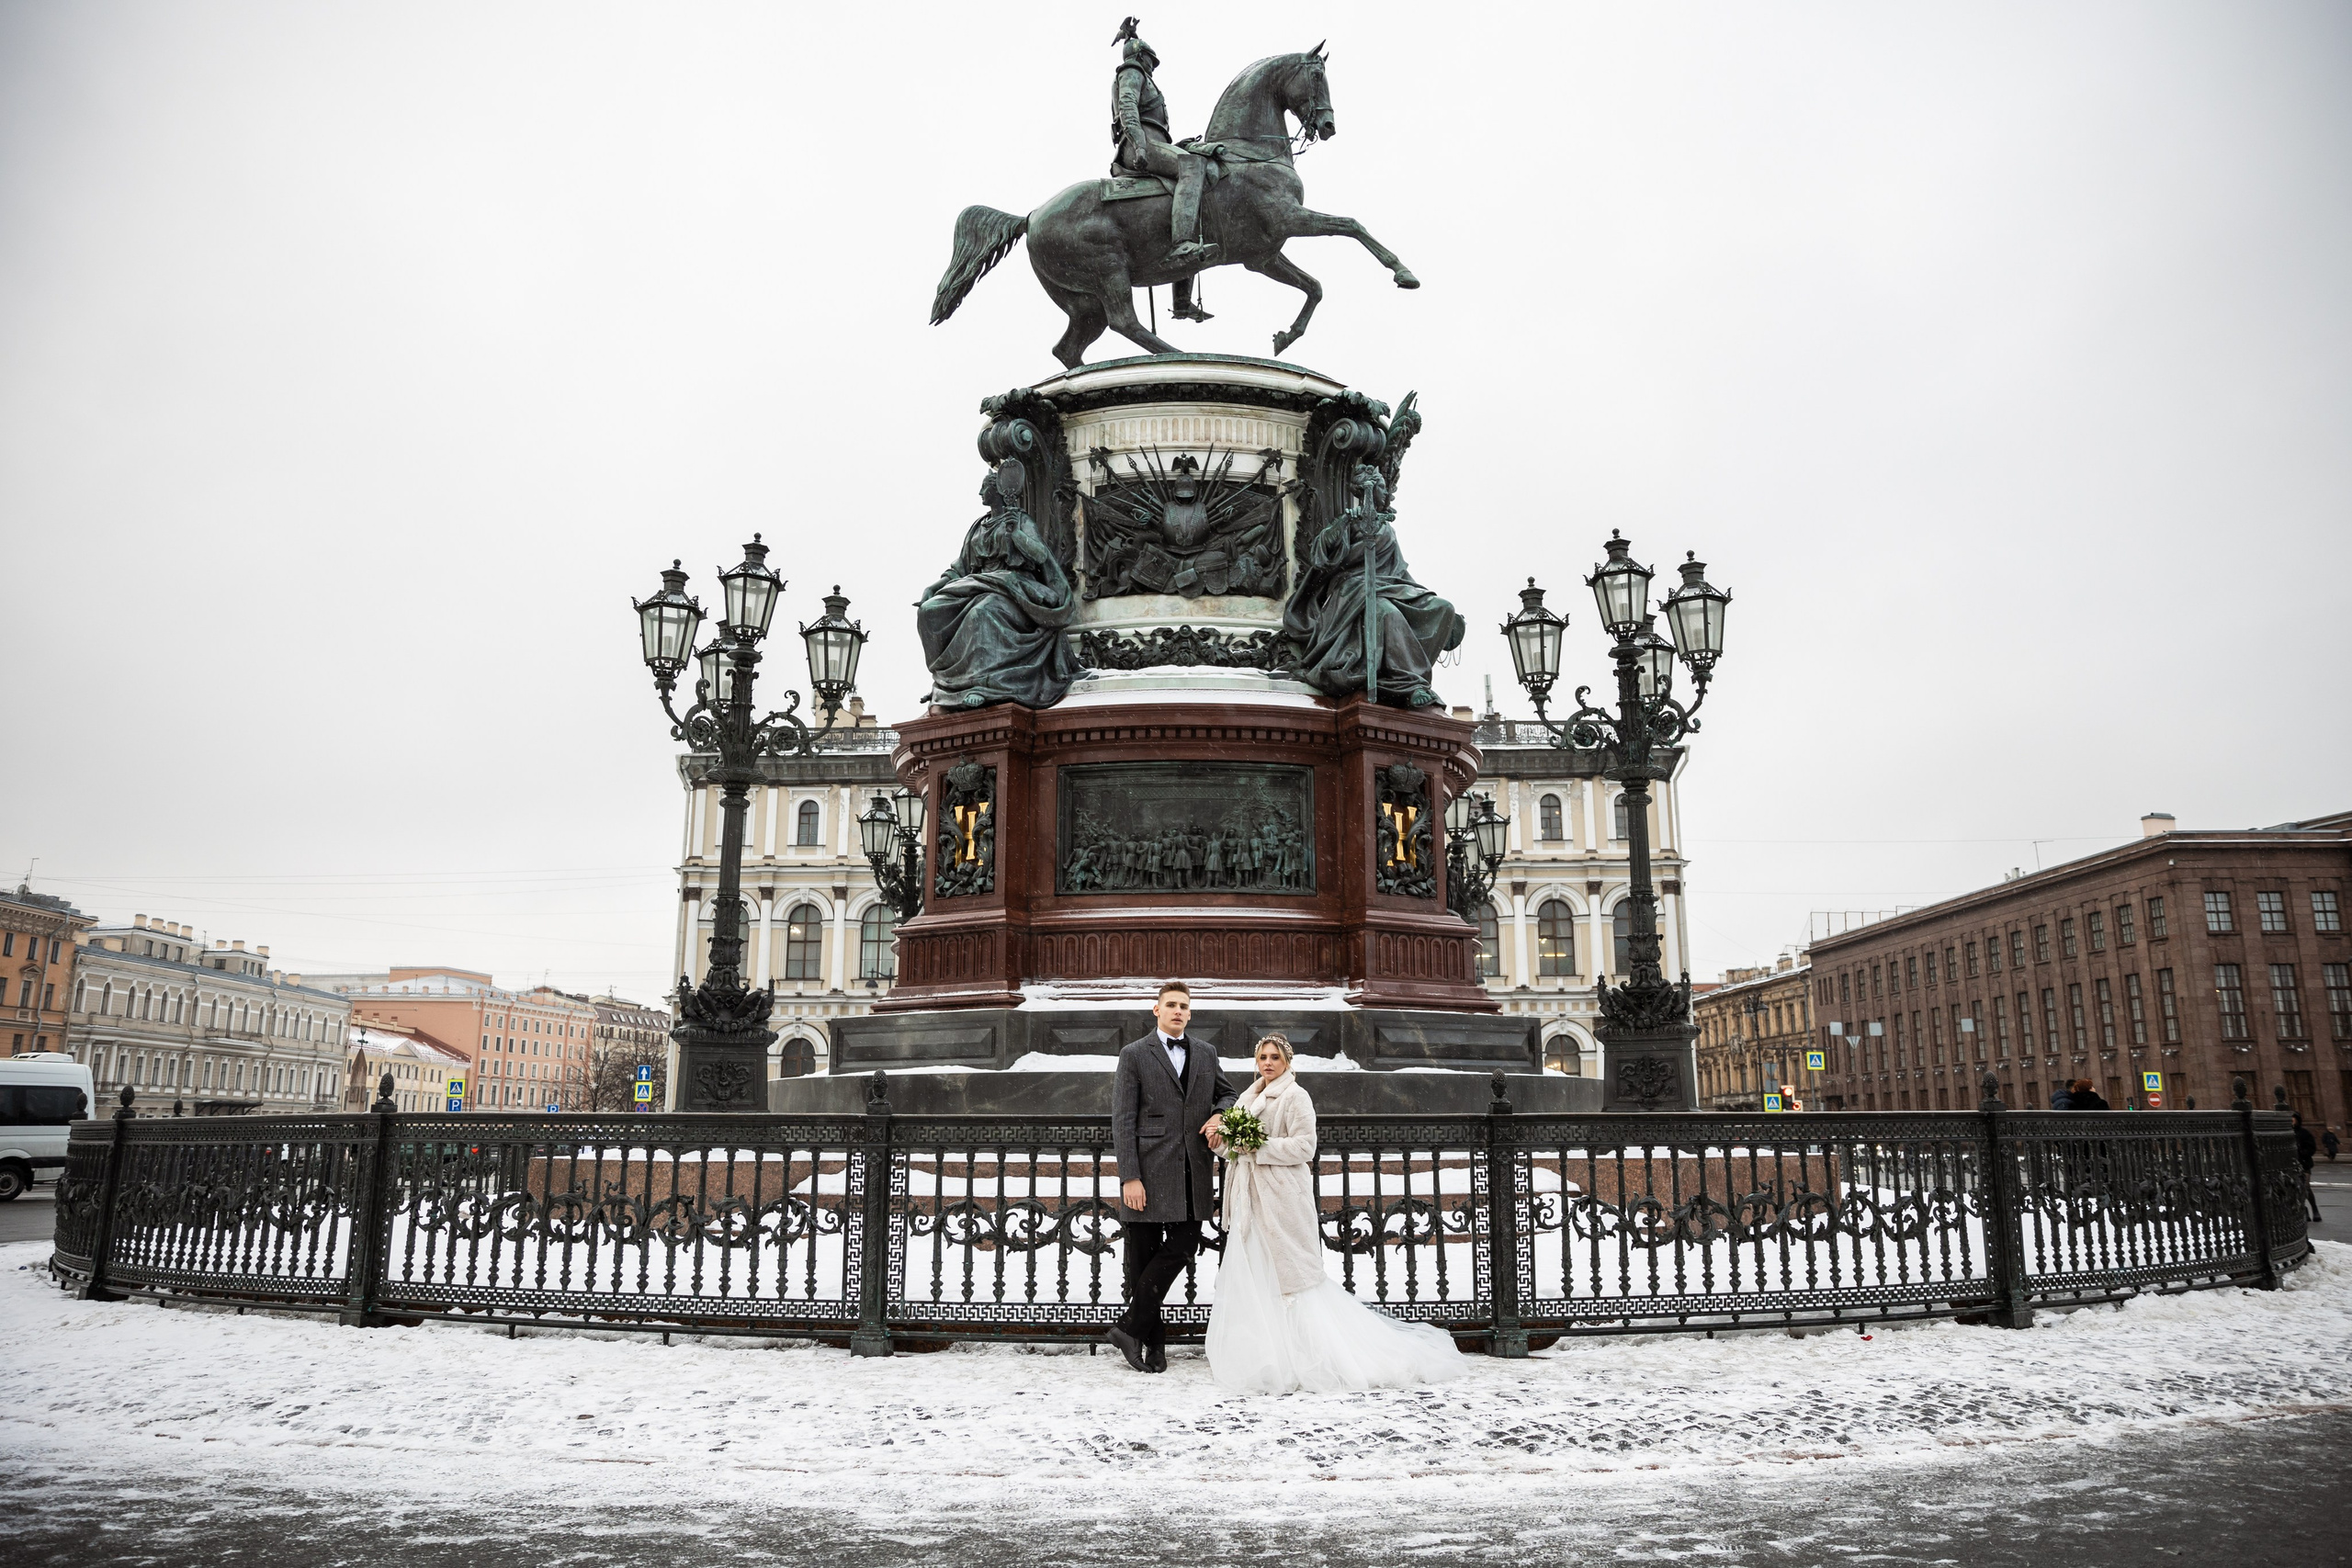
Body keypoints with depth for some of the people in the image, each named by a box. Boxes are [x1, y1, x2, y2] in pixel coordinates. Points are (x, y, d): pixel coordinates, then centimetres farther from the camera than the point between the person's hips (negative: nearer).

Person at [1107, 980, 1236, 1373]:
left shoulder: (1206, 1054, 13)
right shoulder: (1134, 1055, -1)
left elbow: (1227, 1093, 27)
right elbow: (1122, 1120, -5)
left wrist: (1220, 1114, 2)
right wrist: (1129, 1177, -12)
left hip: (1192, 1173, 4)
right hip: (1149, 1171, -4)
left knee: (1183, 1248, -2)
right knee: (1144, 1256, 3)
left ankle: (1131, 1326, 10)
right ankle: (1152, 1340, 15)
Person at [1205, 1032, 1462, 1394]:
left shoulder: (1295, 1097, -6)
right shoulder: (1247, 1097, 17)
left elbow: (1304, 1147, -14)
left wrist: (1259, 1146, -18)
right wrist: (1223, 1142, 0)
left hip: (1281, 1198, -7)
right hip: (1249, 1200, 7)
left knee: (1288, 1273, -5)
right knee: (1250, 1273, 5)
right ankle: (1258, 1353, 11)